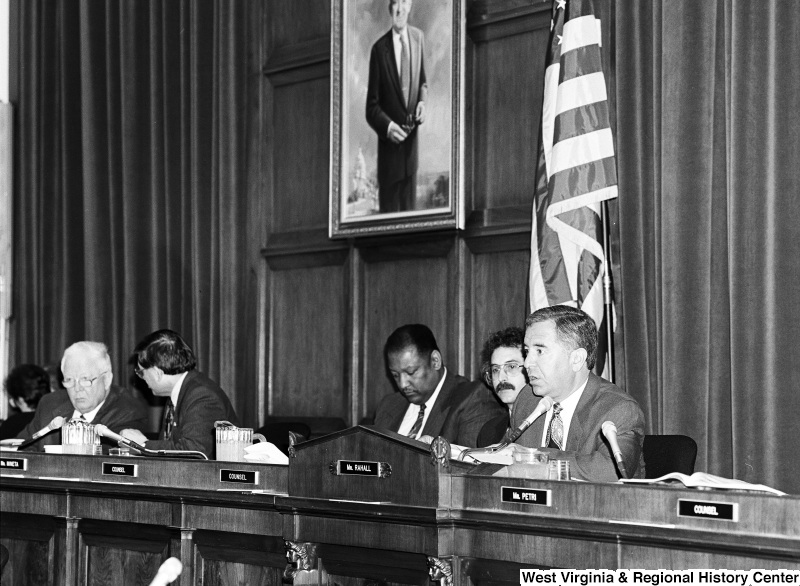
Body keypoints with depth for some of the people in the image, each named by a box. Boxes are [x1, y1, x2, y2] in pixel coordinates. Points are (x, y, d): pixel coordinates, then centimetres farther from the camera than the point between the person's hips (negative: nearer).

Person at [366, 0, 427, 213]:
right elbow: (372, 106, -7)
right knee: (389, 211, 4)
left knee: (409, 208, 14)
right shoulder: (379, 49, -12)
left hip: (412, 141, 4)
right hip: (389, 146, -4)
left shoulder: (418, 37, 2)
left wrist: (422, 102, -4)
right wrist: (387, 127, -23)